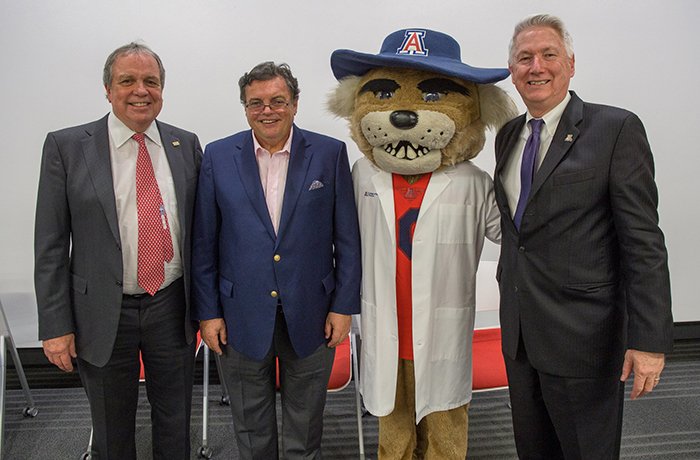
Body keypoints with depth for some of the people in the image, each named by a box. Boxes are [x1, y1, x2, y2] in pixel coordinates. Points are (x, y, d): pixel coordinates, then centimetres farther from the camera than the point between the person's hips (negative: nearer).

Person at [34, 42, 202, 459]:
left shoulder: (186, 144, 2)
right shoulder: (66, 146, -5)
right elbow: (50, 245, -5)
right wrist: (56, 326, -7)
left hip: (172, 305, 2)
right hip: (103, 313, -1)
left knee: (175, 425, 18)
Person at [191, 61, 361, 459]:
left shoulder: (330, 154, -3)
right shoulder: (218, 157, 0)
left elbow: (347, 238, -1)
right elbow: (204, 244, 2)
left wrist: (344, 306, -4)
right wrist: (207, 311, 0)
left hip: (311, 317, 0)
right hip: (243, 317, 1)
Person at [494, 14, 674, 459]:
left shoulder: (617, 128, -10)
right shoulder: (508, 135, 9)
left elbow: (644, 242, -14)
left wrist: (649, 340, -17)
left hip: (582, 337, -6)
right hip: (519, 330, 6)